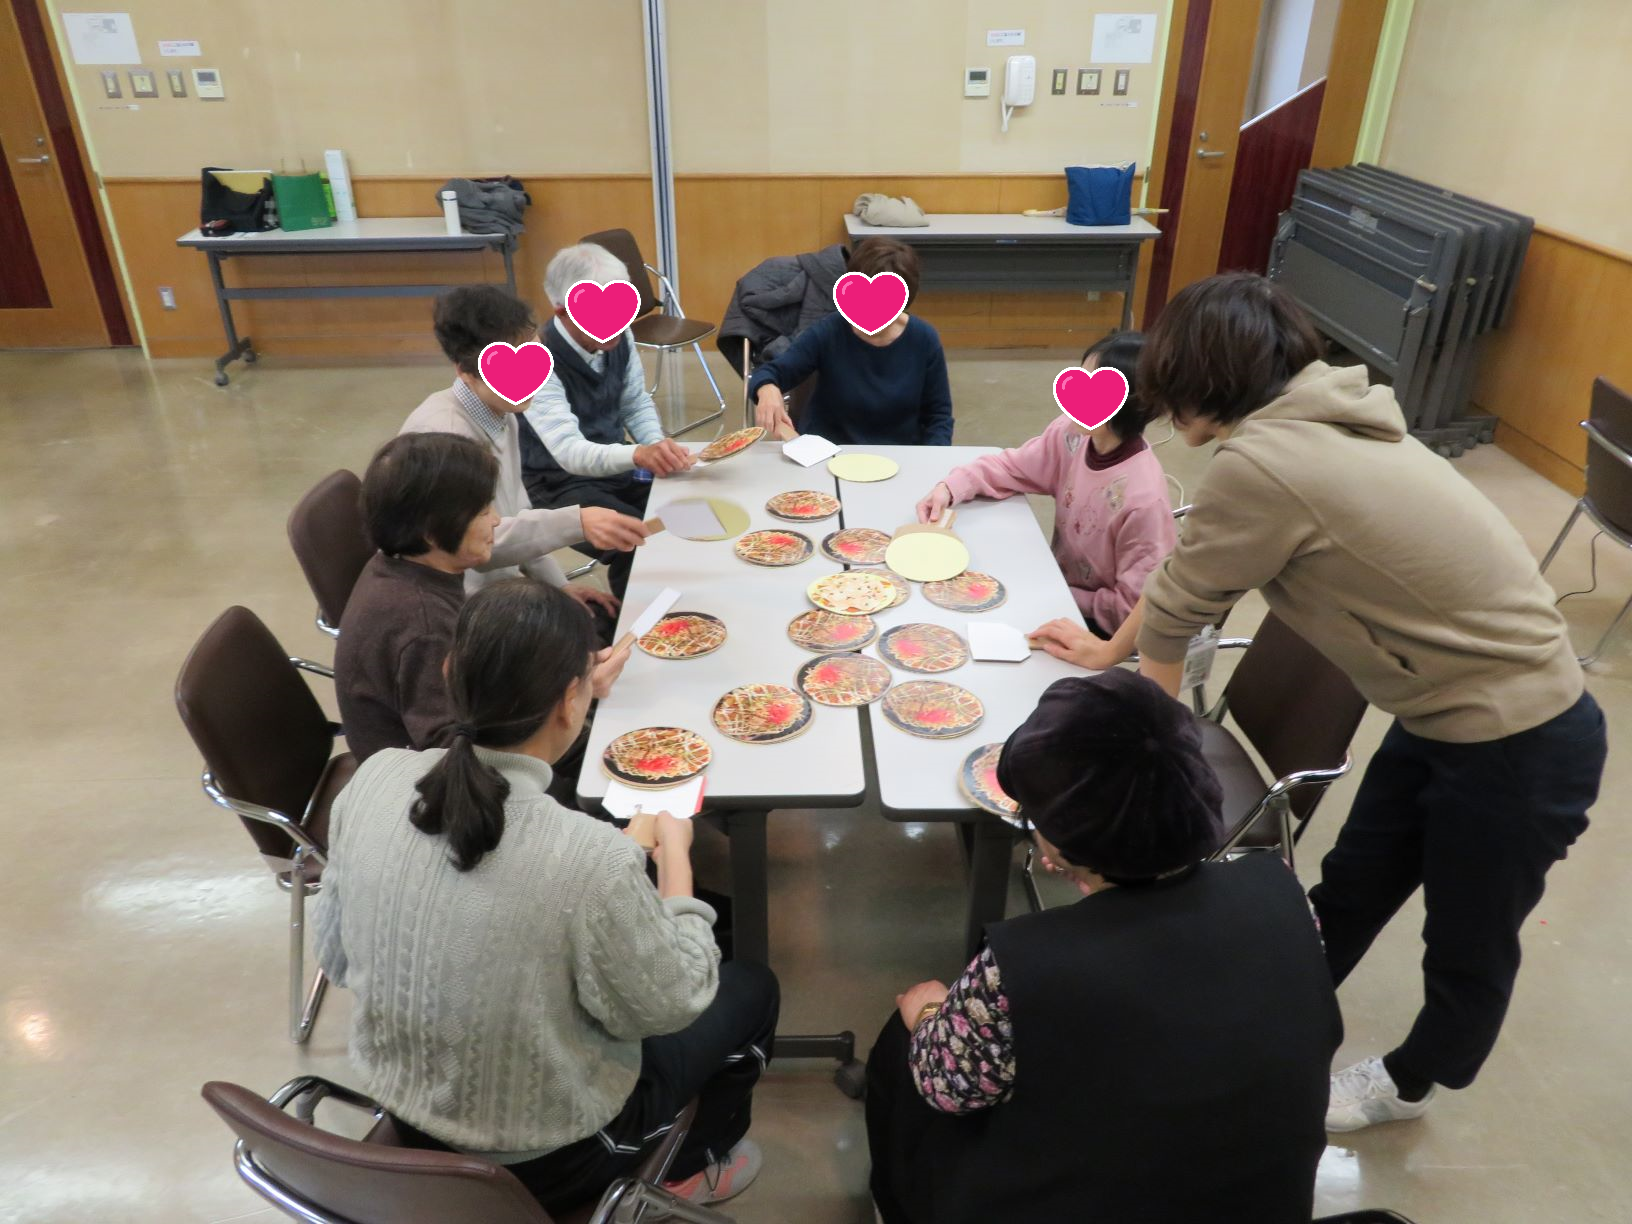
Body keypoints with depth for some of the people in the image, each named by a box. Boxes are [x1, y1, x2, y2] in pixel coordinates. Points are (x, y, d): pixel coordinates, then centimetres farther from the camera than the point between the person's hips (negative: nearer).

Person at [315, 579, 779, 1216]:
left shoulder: (375, 778, -19)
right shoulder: (591, 858, -36)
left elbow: (336, 955, -3)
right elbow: (669, 1004, -18)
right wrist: (675, 855, -5)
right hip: (540, 1160, -5)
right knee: (751, 987, 18)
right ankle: (695, 1165, 44)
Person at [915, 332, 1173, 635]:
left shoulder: (1144, 499, -32)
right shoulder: (1072, 433, -13)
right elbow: (1011, 466, 1)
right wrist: (949, 488, -17)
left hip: (1097, 626, -6)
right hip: (1059, 586, 6)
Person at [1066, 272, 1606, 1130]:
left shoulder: (1261, 464, -28)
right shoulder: (1314, 424, -1)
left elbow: (1178, 605, -14)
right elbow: (1192, 573, 8)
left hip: (1516, 748, -8)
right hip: (1448, 719, 8)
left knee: (1468, 945, 19)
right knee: (1349, 892, 22)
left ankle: (1410, 1084, 44)